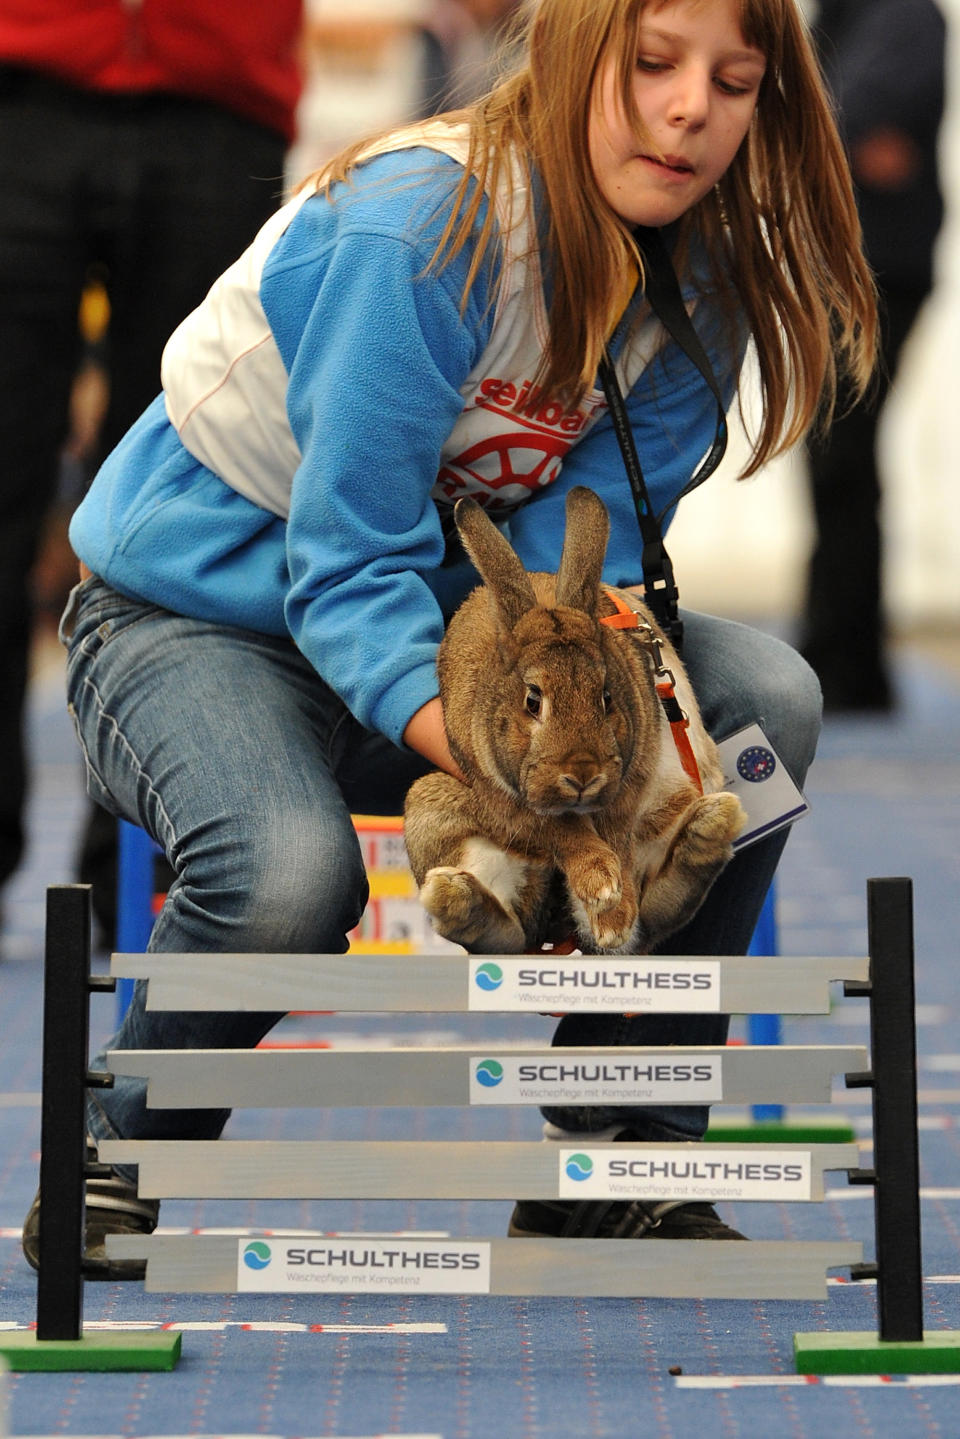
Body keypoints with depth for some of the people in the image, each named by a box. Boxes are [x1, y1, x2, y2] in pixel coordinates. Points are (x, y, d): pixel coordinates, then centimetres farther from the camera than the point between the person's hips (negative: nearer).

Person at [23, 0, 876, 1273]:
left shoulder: (702, 273, -7)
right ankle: (107, 1173, -8)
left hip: (437, 611, 7)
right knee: (287, 871, -38)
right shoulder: (425, 226, -27)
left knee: (766, 700, -16)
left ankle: (616, 1161, -9)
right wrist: (445, 725, -46)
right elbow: (345, 556, -29)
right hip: (193, 609, -6)